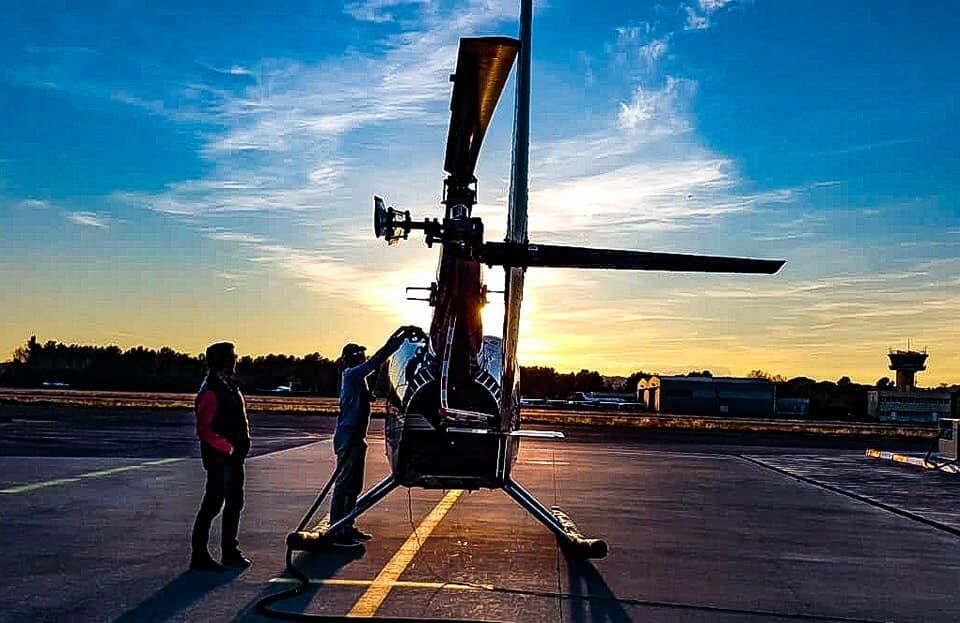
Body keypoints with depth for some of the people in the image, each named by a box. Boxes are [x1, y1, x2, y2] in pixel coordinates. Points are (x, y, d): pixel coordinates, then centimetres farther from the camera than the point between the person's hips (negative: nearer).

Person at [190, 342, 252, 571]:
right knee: (212, 505, -3)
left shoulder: (230, 387, 13)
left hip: (234, 457, 10)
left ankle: (230, 552, 26)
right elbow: (203, 430, -22)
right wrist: (228, 447, -20)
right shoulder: (211, 392, -17)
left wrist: (243, 444, 10)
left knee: (235, 504, 15)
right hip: (219, 458, -10)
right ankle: (199, 556, 7)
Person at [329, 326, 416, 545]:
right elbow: (380, 357, -19)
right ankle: (336, 532, -1)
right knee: (344, 484, -6)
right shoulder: (352, 374, -12)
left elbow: (378, 361, 19)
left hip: (355, 438, 10)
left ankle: (347, 528, 23)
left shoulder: (355, 376, 15)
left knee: (353, 486, 15)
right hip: (348, 438, -10)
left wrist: (401, 333, 12)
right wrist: (403, 335, -17)